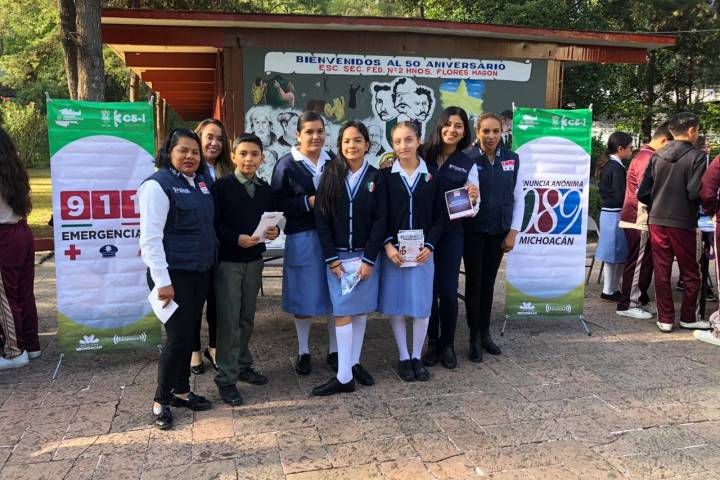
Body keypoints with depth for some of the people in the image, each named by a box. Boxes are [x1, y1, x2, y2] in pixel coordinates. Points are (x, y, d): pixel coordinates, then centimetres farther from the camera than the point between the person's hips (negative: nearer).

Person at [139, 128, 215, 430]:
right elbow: (150, 237, -18)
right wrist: (162, 281, -21)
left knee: (190, 334, 14)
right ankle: (161, 401, 14)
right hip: (174, 274, -7)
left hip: (200, 271, 7)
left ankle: (181, 391, 29)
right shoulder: (158, 184, -13)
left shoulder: (201, 182, 9)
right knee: (178, 337, -4)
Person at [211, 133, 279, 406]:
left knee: (247, 318, 15)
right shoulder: (222, 186, -8)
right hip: (227, 261, -5)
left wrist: (274, 231, -7)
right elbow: (213, 224, -12)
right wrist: (236, 239, -24)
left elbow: (271, 218, 14)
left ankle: (243, 366, 31)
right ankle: (226, 378, 8)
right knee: (229, 320, -2)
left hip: (254, 260, 5)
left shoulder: (265, 189, 8)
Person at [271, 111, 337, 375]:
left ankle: (334, 350, 23)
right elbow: (277, 202, -7)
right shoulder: (286, 165, -2)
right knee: (304, 295, 6)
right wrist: (308, 203, -16)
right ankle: (303, 351, 24)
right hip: (302, 238, -3)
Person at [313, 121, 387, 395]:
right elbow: (321, 217, -3)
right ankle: (344, 377, 0)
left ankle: (354, 363, 22)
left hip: (366, 254, 1)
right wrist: (331, 258, -9)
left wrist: (369, 259, -10)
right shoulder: (331, 175, 0)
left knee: (361, 309, 8)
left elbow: (380, 220, -3)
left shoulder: (376, 177, 0)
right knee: (343, 312, -3)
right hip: (337, 254, -1)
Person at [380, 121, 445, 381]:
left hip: (423, 250, 1)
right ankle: (403, 357, 20)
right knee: (395, 304, 5)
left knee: (422, 305, 6)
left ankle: (417, 357, 22)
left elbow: (440, 215, 3)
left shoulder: (432, 175, 3)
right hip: (392, 249, -1)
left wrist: (429, 245, -8)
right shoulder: (386, 175, -1)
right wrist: (388, 245, -12)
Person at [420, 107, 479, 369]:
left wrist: (473, 200, -19)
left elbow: (472, 209, 2)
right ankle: (432, 342, 25)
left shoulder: (468, 165, 3)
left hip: (451, 233, 1)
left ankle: (448, 344, 22)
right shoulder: (422, 153, -2)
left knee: (448, 290, 4)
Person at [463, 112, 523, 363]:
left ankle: (485, 333, 27)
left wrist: (513, 231, 1)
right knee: (473, 282, 3)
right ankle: (474, 337, 16)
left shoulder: (512, 159, 0)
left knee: (488, 281, 13)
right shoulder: (467, 158, -10)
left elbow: (518, 198, 5)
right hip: (473, 231, -3)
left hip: (499, 232, 3)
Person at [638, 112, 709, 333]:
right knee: (690, 274, 11)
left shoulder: (656, 157, 4)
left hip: (657, 222, 4)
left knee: (661, 272, 7)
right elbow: (695, 192, -17)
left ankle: (665, 319, 12)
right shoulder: (697, 156, -9)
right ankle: (688, 318, 19)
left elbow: (643, 193, 3)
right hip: (683, 223, -4)